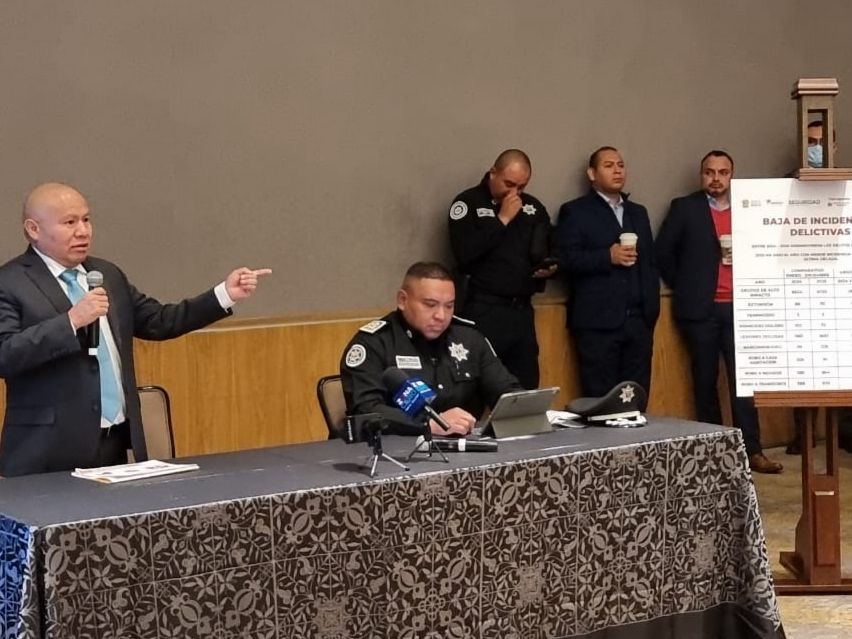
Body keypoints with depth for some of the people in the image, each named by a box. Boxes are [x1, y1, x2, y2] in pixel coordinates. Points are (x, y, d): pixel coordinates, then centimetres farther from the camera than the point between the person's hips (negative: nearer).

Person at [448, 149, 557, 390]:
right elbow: (464, 253, -17)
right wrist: (502, 219, -13)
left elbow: (549, 251, 23)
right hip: (484, 309, -5)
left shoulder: (534, 207, 13)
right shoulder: (468, 203, -4)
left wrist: (549, 267, -1)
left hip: (522, 309, 5)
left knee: (526, 387, 7)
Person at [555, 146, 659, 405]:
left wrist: (652, 309, 8)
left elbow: (650, 262, 19)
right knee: (600, 400, -4)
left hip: (638, 321, 5)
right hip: (598, 321, -5)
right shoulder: (575, 211, 3)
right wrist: (608, 257, -17)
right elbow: (566, 260, -8)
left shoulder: (638, 212, 21)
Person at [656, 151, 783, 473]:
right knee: (705, 381, 5)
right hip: (701, 308, -2)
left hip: (739, 307, 2)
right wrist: (684, 288, 1)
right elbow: (663, 252, 1)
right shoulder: (684, 207, 2)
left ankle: (752, 450, 2)